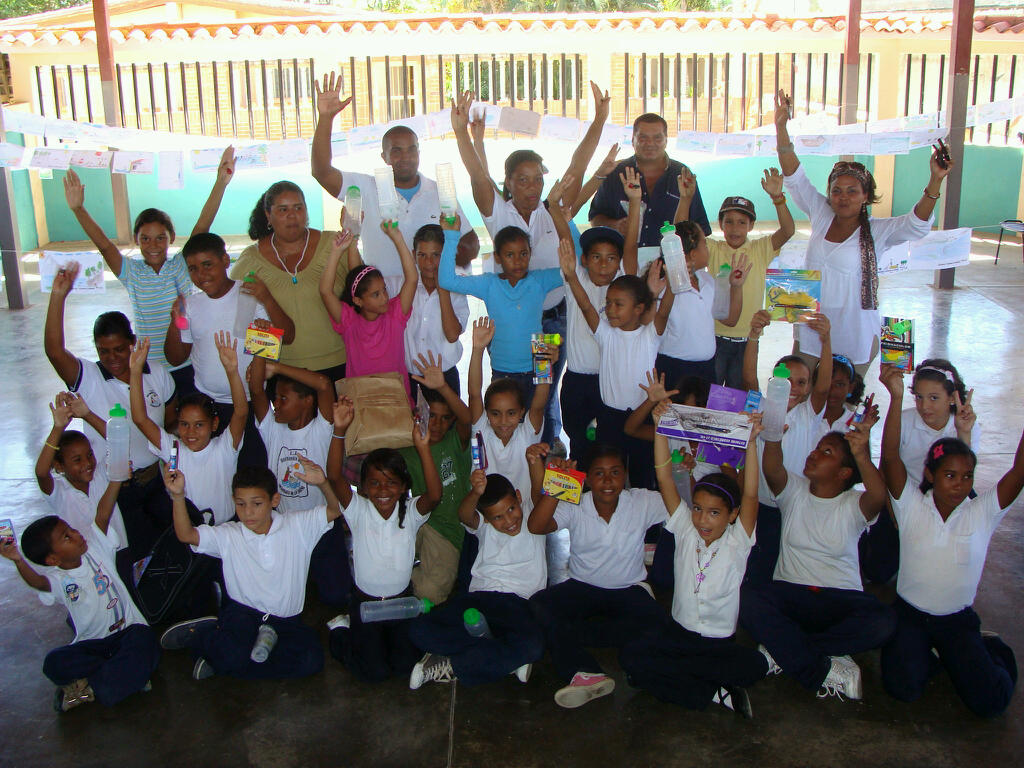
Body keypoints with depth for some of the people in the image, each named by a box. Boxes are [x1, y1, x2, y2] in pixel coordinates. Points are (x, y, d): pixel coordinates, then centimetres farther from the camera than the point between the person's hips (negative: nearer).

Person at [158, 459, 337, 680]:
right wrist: (178, 496, -26)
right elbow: (186, 535, -11)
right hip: (241, 612, -2)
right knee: (233, 656, -33)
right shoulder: (229, 536, 0)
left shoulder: (296, 526, -1)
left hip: (286, 620, 2)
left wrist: (323, 484, -29)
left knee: (311, 660, -24)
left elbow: (334, 510, -8)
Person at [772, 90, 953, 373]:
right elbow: (794, 176, -3)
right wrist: (781, 127, -13)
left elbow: (917, 224, -22)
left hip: (854, 338, -3)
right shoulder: (820, 215, 1)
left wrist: (935, 180, -36)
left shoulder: (877, 231, -7)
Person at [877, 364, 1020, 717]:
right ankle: (926, 655, 14)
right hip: (910, 612, -1)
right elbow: (890, 457, -24)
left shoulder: (982, 513, -6)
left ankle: (988, 649, 22)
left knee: (991, 701, -12)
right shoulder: (912, 506, -9)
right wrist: (895, 397, -36)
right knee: (903, 687, -21)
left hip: (958, 619, 1)